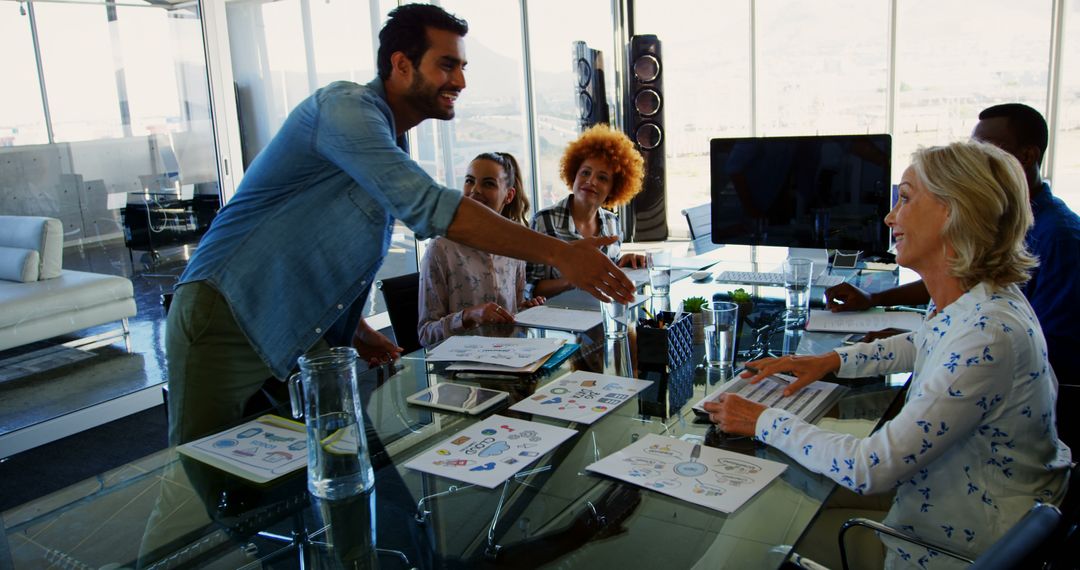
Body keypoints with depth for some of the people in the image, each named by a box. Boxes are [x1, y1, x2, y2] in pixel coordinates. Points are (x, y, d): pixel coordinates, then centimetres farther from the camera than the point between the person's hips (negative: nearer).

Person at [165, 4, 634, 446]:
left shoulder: (386, 143, 14)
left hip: (300, 333, 9)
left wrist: (355, 330, 7)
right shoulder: (345, 106, -17)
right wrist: (557, 253, -33)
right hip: (225, 319, -8)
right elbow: (429, 207, -32)